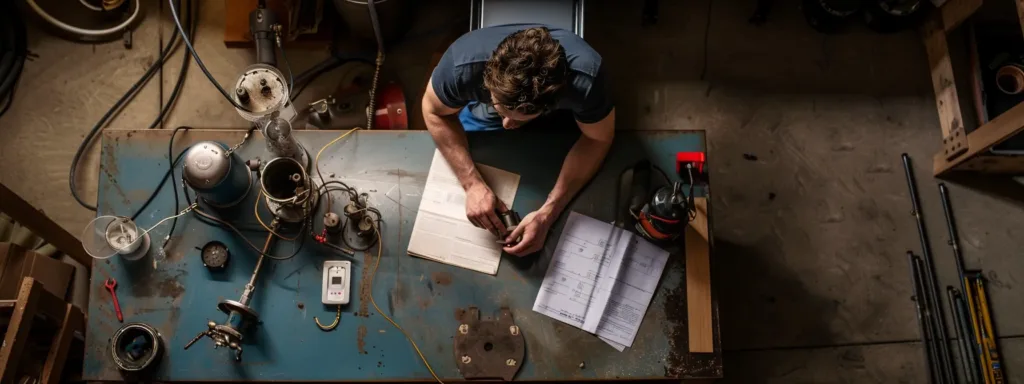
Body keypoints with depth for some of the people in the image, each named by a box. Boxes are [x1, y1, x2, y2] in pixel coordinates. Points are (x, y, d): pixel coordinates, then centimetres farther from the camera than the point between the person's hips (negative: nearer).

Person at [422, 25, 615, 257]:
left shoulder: (585, 79, -46)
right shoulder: (463, 65, -43)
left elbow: (597, 139, -27)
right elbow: (435, 111, -22)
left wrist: (548, 214, -37)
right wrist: (473, 183, -34)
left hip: (556, 120, 0)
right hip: (483, 113, 1)